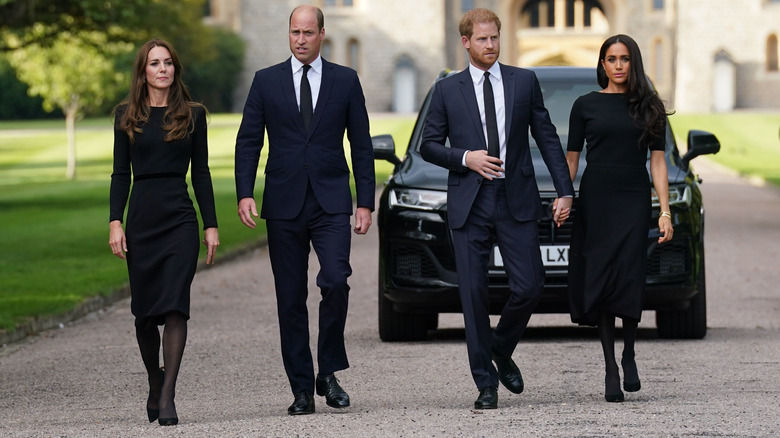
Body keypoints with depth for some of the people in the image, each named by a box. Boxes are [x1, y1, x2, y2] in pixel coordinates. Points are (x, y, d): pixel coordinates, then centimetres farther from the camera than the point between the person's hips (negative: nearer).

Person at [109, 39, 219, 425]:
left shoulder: (192, 114, 7)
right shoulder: (127, 115, 7)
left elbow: (201, 173, 7)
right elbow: (120, 173, 7)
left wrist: (211, 226, 3)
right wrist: (115, 222, -3)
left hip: (180, 219, -1)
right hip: (141, 219, 1)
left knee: (174, 306, -13)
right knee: (144, 312, 6)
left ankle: (167, 397, -16)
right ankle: (155, 383, 28)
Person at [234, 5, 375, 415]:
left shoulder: (345, 81, 6)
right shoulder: (266, 81, 7)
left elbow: (361, 146, 7)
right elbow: (248, 142, 5)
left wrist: (365, 202, 1)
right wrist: (245, 194, -8)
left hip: (331, 204, -1)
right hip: (284, 204, 1)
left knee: (335, 282, -19)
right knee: (290, 300, 2)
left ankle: (328, 373, -2)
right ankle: (302, 389, 8)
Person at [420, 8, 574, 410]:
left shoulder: (524, 82, 8)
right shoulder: (447, 90, 6)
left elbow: (547, 138, 9)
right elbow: (428, 145, 8)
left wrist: (565, 191, 3)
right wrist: (465, 158, -10)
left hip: (516, 202, 1)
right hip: (469, 206, 0)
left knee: (529, 286, -6)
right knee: (473, 294, -2)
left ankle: (502, 351, 22)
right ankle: (486, 383, 6)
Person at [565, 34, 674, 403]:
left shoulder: (649, 107, 9)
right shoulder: (586, 105, 7)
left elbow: (657, 161, 7)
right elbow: (571, 158, 8)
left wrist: (665, 212, 1)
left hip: (634, 200, 0)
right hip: (595, 201, 0)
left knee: (629, 280, -12)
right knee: (600, 282, -3)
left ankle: (629, 355, 10)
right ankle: (611, 369, 2)